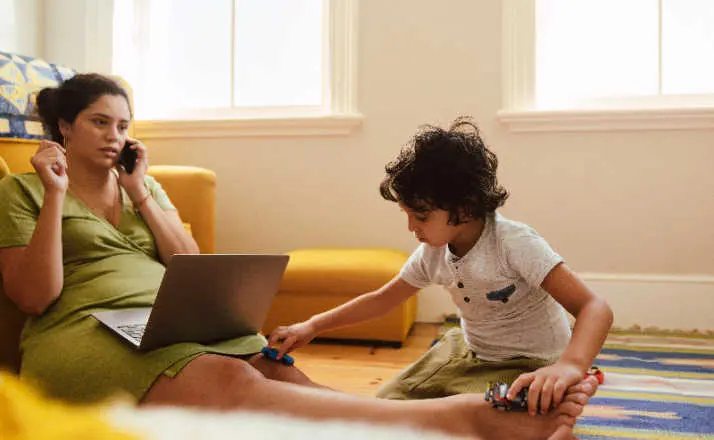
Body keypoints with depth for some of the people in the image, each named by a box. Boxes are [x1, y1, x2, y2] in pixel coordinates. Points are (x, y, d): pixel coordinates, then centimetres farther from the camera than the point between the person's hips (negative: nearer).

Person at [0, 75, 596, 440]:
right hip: (83, 334, -5)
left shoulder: (143, 185, 21)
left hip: (178, 323, 5)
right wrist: (55, 194, -8)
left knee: (280, 375, -26)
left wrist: (140, 192, 4)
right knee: (235, 384, -35)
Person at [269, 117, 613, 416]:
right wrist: (312, 326, -4)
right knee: (387, 404, -4)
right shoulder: (432, 255, -8)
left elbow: (595, 308, -35)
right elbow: (381, 299, 6)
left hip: (527, 367, -5)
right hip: (467, 351, 6)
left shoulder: (514, 243, -29)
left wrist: (570, 365, -56)